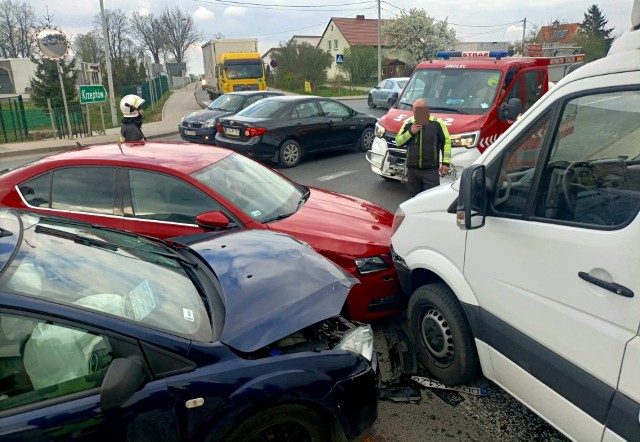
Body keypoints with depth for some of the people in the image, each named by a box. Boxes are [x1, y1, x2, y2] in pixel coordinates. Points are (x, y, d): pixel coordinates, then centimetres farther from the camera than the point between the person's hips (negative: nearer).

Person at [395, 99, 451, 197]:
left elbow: (446, 142, 1)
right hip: (412, 169, 3)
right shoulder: (408, 123, 8)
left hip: (431, 170, -3)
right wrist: (410, 132, -11)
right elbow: (398, 141, 5)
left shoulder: (437, 123, -1)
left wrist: (446, 162, -4)